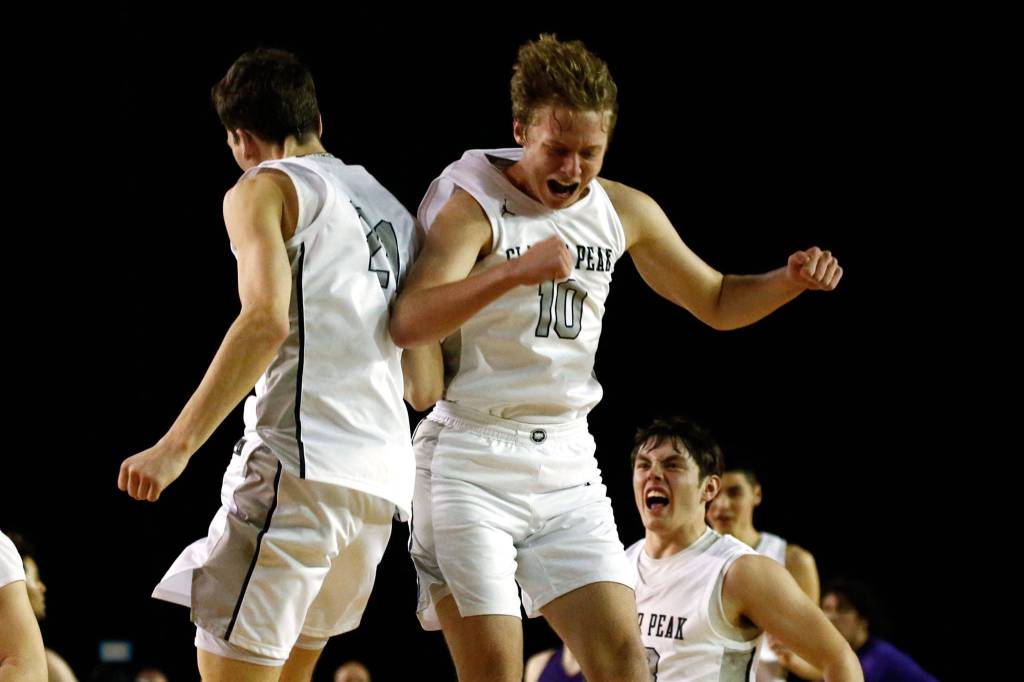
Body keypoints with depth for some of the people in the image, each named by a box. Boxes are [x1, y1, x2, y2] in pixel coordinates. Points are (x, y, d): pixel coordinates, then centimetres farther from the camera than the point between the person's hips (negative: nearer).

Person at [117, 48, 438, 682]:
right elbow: (427, 385, 20)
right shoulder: (393, 209, 23)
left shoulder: (265, 190, 2)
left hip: (301, 463, -8)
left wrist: (177, 445, -19)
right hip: (385, 477, 8)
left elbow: (267, 320, -17)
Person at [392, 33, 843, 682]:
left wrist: (791, 279, 1)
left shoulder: (626, 212, 7)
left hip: (566, 464, 6)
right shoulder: (473, 206, -12)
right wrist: (514, 271, -43)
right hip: (469, 463, -6)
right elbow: (409, 323, -29)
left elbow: (717, 301, 22)